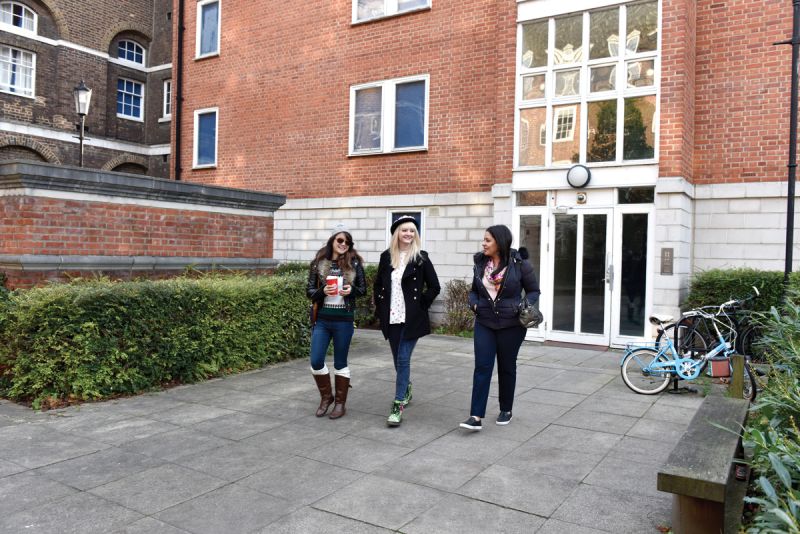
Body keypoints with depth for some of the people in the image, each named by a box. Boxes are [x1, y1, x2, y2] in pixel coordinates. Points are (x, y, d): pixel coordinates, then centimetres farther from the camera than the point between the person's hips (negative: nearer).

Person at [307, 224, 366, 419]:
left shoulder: (354, 263, -1)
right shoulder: (319, 263, 1)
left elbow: (363, 289, 6)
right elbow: (309, 291, 3)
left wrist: (351, 290, -15)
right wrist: (322, 291, -17)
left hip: (344, 320, -2)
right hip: (322, 319, 2)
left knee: (340, 362, 7)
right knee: (316, 361, 0)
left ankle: (340, 403, 21)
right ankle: (326, 396, 24)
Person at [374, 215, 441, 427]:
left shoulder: (421, 258, -4)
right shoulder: (387, 257, 6)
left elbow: (434, 287, -2)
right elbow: (378, 285, 16)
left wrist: (421, 305, -6)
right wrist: (381, 308, 9)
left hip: (412, 318, -4)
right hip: (391, 317, 4)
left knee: (403, 359, -7)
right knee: (398, 359, 15)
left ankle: (398, 405, -1)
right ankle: (406, 389, 40)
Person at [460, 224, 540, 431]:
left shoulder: (519, 263, -8)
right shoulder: (480, 263, 3)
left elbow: (533, 291, -1)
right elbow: (474, 290, 16)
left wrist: (523, 307, -18)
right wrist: (474, 303, -4)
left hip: (511, 325, -3)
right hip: (484, 323, 3)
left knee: (507, 367, 10)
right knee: (482, 367, -5)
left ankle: (506, 410, 28)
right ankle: (476, 416, -6)